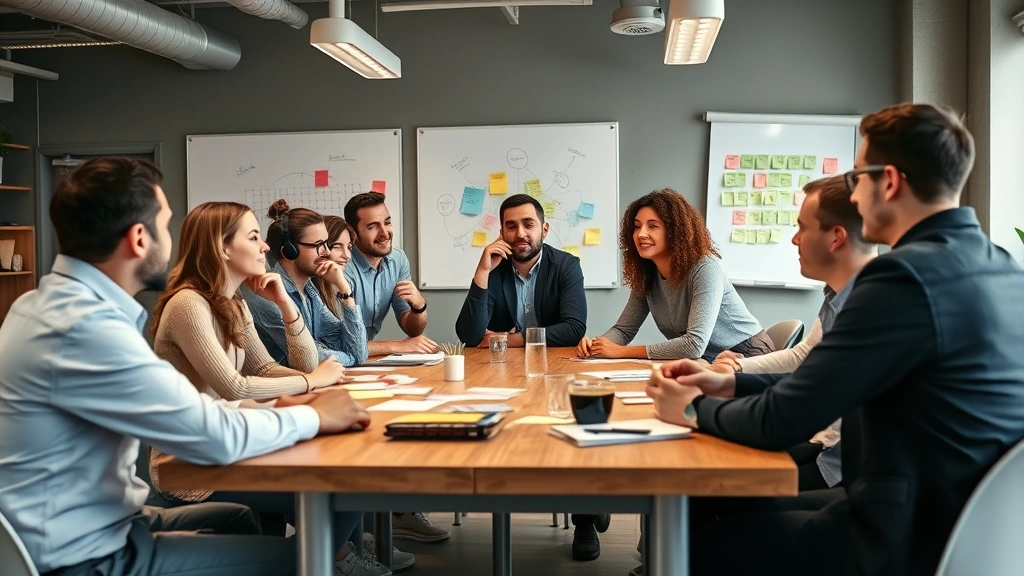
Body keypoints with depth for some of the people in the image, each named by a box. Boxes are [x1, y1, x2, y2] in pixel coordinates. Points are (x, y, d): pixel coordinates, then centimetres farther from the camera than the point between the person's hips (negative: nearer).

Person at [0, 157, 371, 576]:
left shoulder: (56, 301, 4)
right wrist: (314, 416, -8)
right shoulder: (84, 325, -26)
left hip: (86, 528, 9)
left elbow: (182, 411, 8)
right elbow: (215, 436, -24)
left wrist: (274, 408, 0)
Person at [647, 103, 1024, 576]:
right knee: (750, 511, 22)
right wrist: (731, 386, 9)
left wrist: (695, 409, -1)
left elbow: (780, 423, -20)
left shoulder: (907, 275, -24)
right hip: (963, 517, 9)